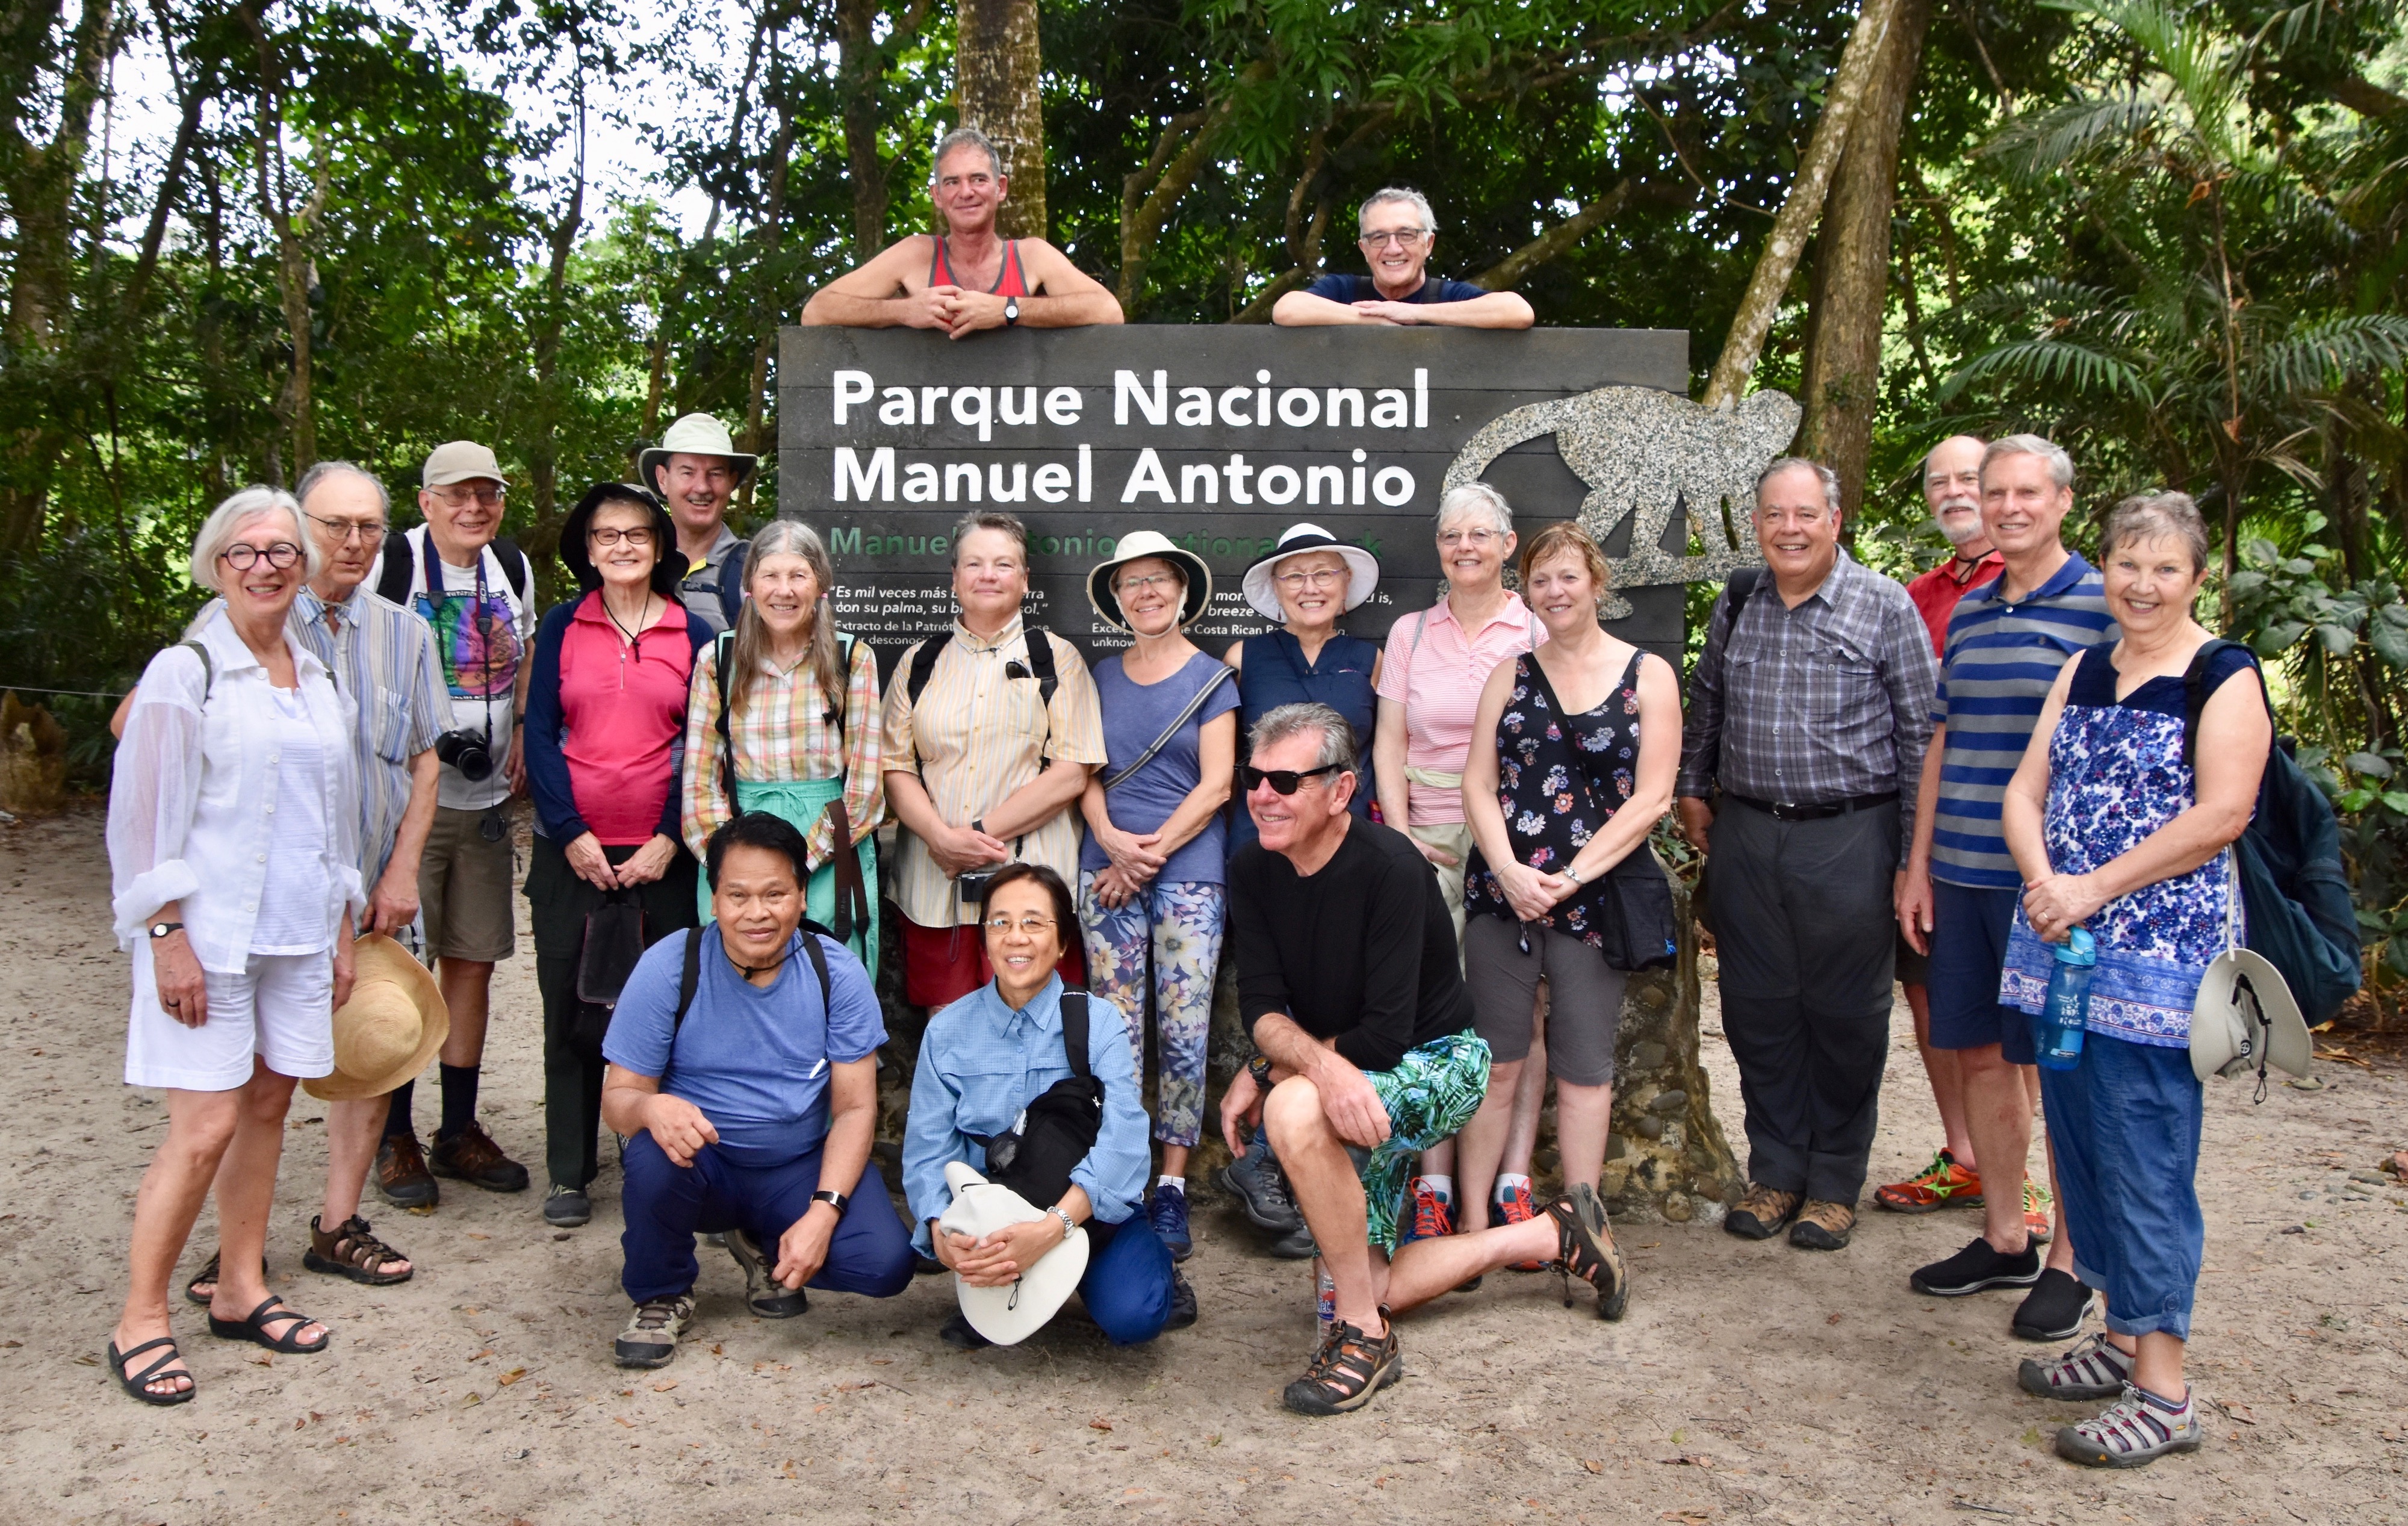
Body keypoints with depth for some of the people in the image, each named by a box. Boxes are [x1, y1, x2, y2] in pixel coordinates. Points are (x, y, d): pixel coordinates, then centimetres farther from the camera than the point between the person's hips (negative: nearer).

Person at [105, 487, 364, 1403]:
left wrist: (343, 932, 16)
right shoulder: (186, 673, -5)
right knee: (206, 1125, -8)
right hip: (208, 936, -6)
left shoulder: (320, 682, 13)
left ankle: (241, 1289, 22)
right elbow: (144, 814, -8)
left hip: (298, 935, 6)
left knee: (268, 1103, 10)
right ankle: (139, 1319, 6)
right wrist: (167, 937, -14)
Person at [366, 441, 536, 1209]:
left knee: (473, 964, 10)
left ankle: (459, 1132, 22)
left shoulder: (513, 567, 10)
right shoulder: (390, 562, -9)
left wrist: (523, 734, 8)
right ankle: (396, 1142, 10)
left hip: (485, 799, 6)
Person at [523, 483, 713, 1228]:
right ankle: (569, 1172, 15)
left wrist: (668, 841, -7)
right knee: (570, 1008, 5)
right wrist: (572, 835, -7)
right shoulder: (563, 626, 6)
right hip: (570, 852, 1)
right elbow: (540, 734, 2)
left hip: (661, 854, 0)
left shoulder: (693, 635, 5)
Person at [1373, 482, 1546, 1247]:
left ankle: (1514, 1183, 4)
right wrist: (1400, 834, -2)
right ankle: (1434, 1186, 2)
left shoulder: (1537, 634, 7)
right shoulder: (1410, 632, 13)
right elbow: (1388, 743, 10)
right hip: (1429, 842, 1)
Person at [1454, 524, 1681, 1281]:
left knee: (1584, 1069, 5)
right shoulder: (1511, 674, 10)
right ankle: (1473, 1222, 11)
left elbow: (1650, 799, -5)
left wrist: (1570, 877, -13)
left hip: (1594, 897, -2)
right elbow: (1478, 784, 4)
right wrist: (1508, 870, -12)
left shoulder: (1648, 676, 2)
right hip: (1503, 891, 2)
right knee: (1496, 1061, 4)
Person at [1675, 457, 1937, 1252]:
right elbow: (1706, 703, 24)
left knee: (1845, 1014, 4)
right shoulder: (1736, 604, 10)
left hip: (1851, 836, -4)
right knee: (1757, 1008, 9)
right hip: (1745, 836, 4)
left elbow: (1920, 731, -3)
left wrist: (1915, 847, -6)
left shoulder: (1885, 606, -3)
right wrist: (1692, 790, 20)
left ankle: (1835, 1184, 19)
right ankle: (1775, 1171, 23)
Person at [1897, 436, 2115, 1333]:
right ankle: (2004, 1239, 26)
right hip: (1961, 876, 6)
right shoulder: (1966, 614, 14)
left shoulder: (2102, 607, -5)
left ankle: (2075, 1265, 15)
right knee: (1977, 1054, 12)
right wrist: (1918, 865, 14)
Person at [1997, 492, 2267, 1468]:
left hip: (2162, 947, -7)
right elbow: (2025, 792, 10)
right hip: (2062, 944, 7)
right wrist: (2044, 882, -9)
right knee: (2081, 1141, 12)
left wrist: (2096, 890, -17)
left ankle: (2163, 1393, 2)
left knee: (2144, 1156, -6)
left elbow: (2221, 814, -15)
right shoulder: (2083, 672, 15)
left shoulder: (2226, 678, -4)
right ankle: (2123, 1337, 26)